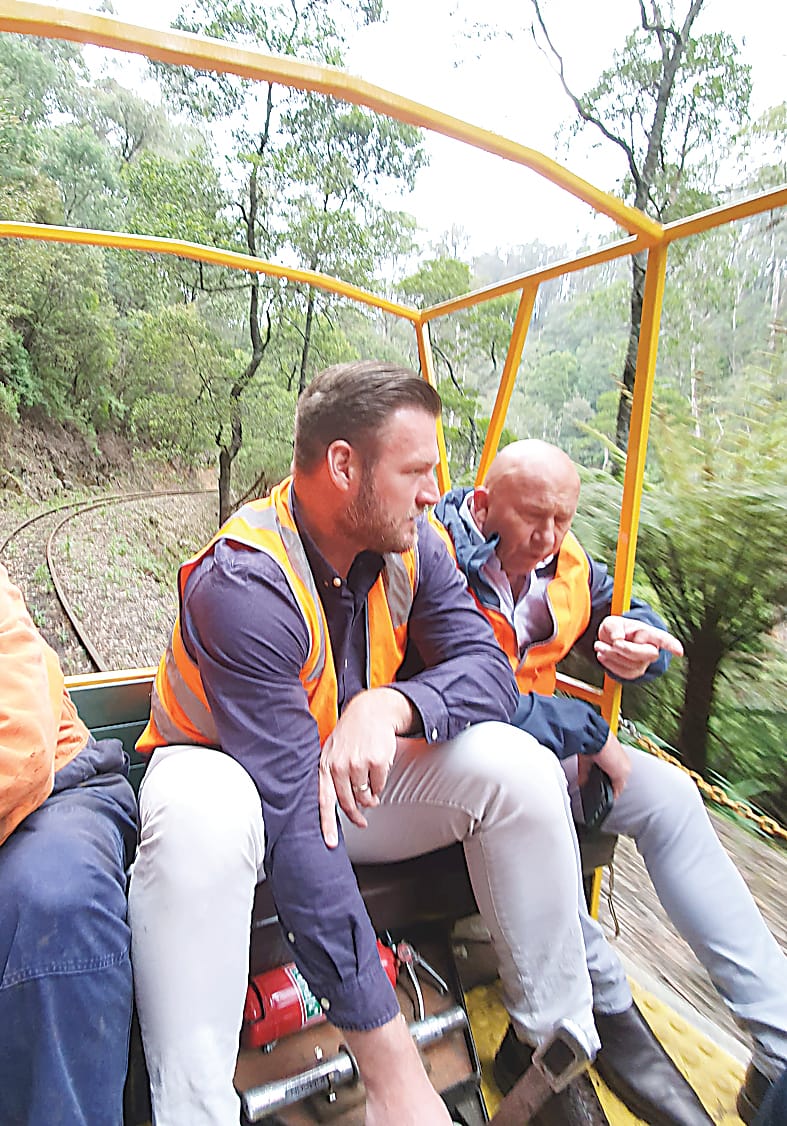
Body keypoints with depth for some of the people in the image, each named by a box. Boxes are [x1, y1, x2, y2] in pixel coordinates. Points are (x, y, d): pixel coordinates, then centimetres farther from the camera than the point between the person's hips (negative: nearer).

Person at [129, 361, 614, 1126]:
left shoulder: (411, 545, -9)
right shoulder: (244, 582, -30)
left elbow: (486, 668, -13)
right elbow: (293, 814, -34)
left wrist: (391, 704, -37)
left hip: (357, 771, 5)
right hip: (227, 770, -4)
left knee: (517, 768, -16)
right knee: (201, 814, -39)